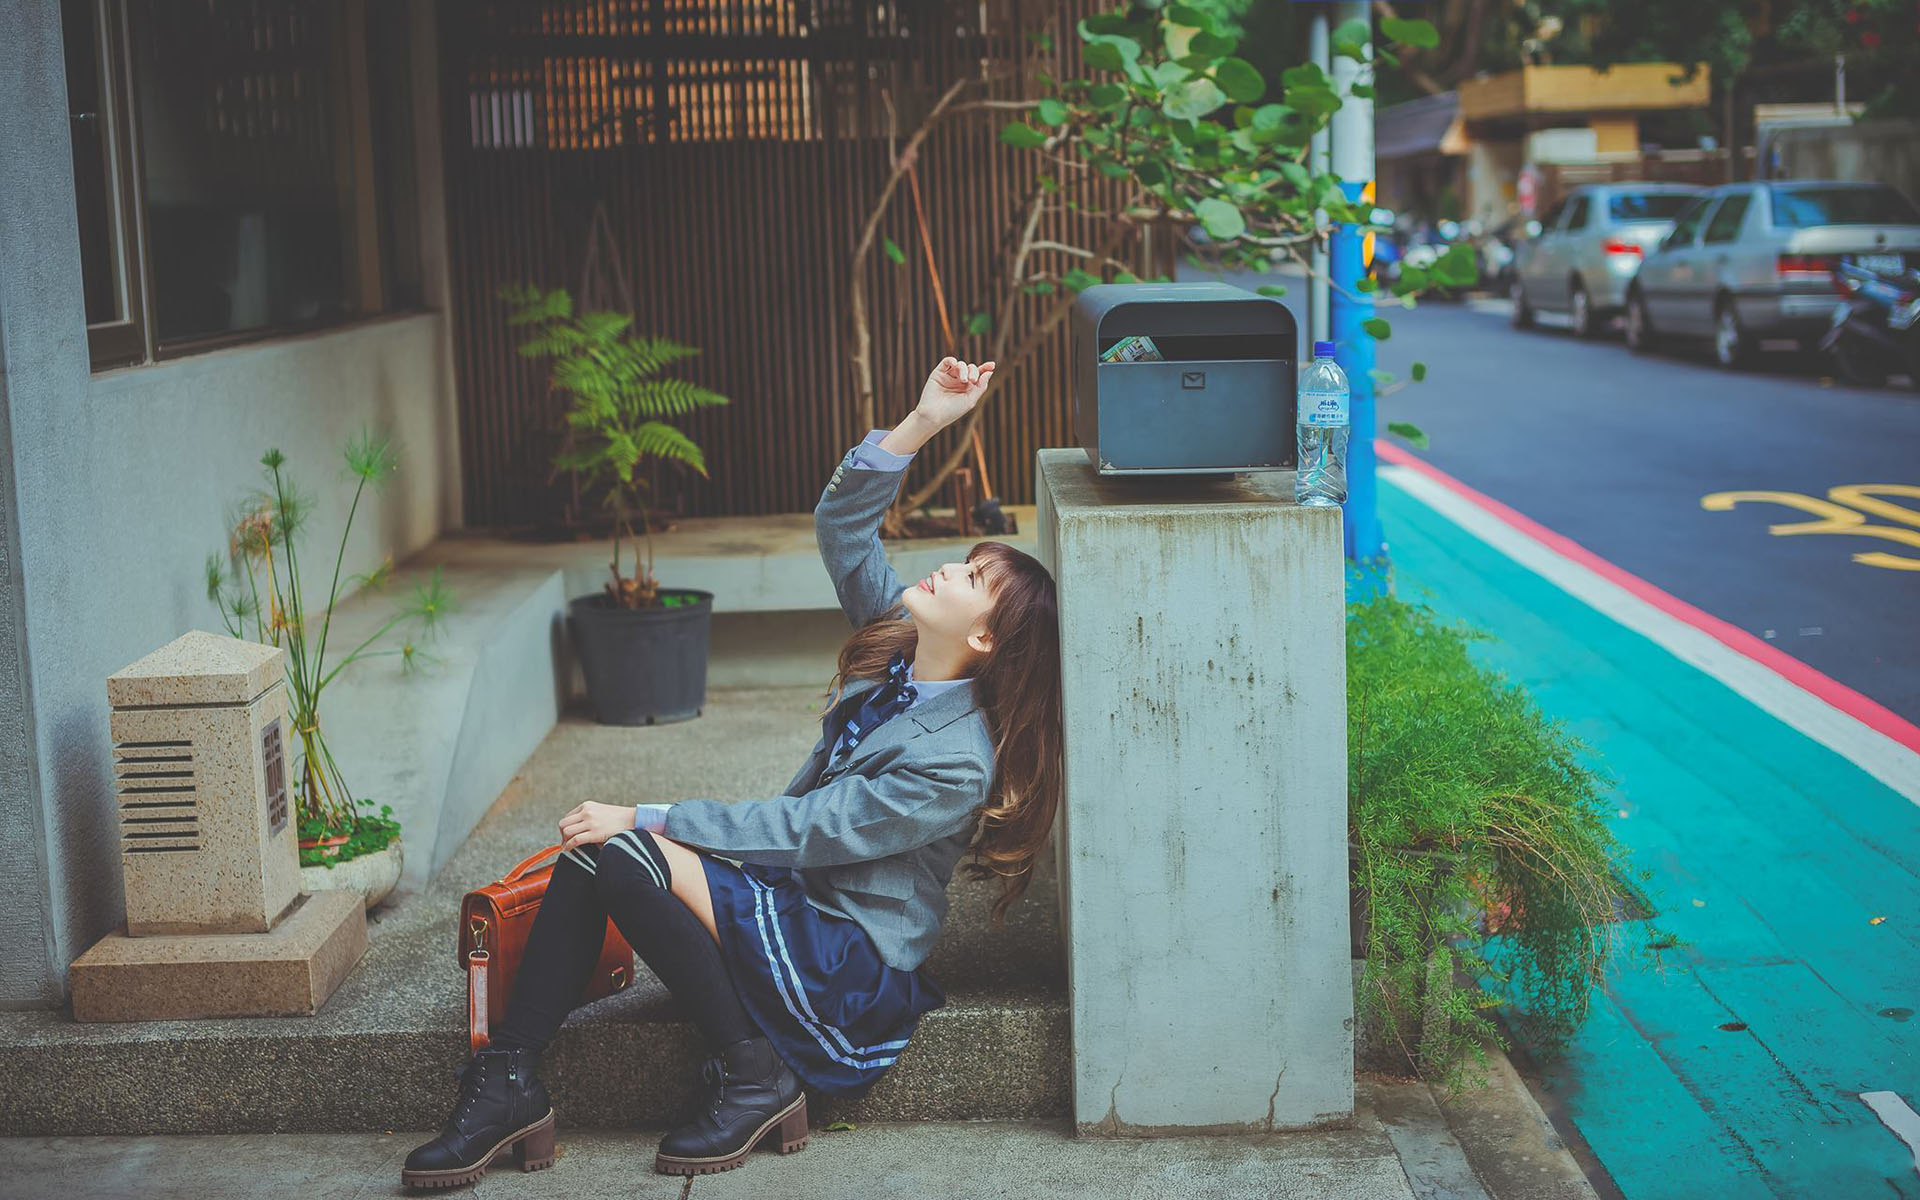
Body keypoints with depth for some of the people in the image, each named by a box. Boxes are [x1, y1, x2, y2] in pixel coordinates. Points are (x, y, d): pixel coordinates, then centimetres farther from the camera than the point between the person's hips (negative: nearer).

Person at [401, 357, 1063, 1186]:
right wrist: (922, 424, -9)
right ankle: (507, 1082, -9)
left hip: (854, 966, -8)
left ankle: (751, 1077, -12)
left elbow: (798, 830, -22)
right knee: (592, 851, -13)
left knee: (617, 856, -26)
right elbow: (841, 526, 3)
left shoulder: (955, 765, -22)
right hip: (798, 903, 8)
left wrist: (642, 820, -20)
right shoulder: (895, 647, 2)